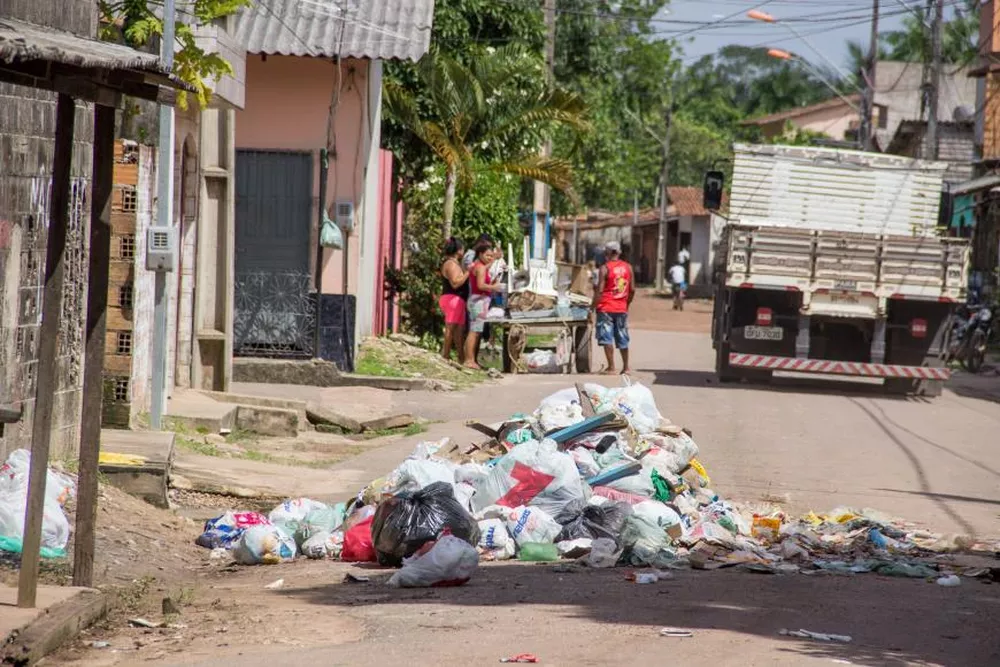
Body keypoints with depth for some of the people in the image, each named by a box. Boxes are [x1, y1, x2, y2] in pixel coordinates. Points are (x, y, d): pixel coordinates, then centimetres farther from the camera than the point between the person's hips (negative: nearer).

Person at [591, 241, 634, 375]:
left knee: (607, 338, -3)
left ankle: (611, 367, -8)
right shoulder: (628, 267, 5)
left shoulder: (605, 268, -9)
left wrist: (593, 307, -7)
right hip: (621, 308, 5)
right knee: (622, 339, 13)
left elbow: (600, 290, -13)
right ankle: (625, 367, 17)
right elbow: (632, 289, 7)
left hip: (606, 308, -5)